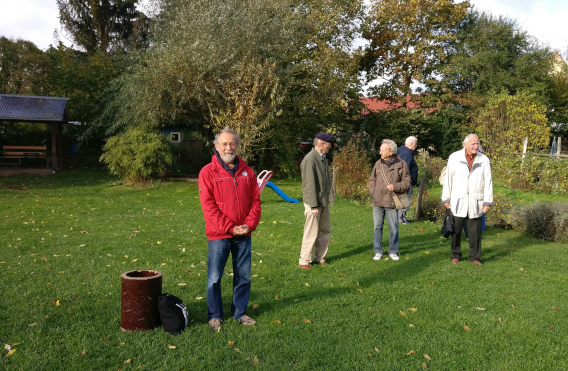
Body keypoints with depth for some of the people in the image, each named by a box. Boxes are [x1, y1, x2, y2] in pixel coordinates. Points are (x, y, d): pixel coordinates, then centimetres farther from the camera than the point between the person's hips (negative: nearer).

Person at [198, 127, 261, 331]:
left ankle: (240, 312, 28)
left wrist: (249, 224, -8)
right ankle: (214, 316, 21)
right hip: (219, 235, -4)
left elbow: (255, 200, 7)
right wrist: (230, 228, -15)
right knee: (214, 278, 4)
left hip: (244, 235, 4)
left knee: (243, 276, 12)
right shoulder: (208, 172, -6)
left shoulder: (246, 171, 7)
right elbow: (208, 206, -11)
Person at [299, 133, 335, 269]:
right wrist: (313, 205, -21)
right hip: (314, 202, -9)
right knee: (311, 233, -2)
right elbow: (309, 184, -21)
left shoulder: (323, 158, 11)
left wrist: (330, 198, 11)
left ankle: (319, 257, 26)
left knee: (325, 231, 14)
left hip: (324, 202, 9)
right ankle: (304, 261, 11)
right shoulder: (310, 159, -18)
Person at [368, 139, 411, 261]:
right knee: (377, 227, 9)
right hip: (377, 202, 3)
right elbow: (372, 179, 14)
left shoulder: (401, 164, -5)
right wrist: (372, 192, 1)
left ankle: (393, 251, 23)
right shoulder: (378, 163, 5)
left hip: (392, 202, -3)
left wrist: (396, 187, -19)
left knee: (394, 228, 7)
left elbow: (407, 182, -3)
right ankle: (378, 251, 21)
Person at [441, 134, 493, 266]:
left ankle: (475, 256, 20)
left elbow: (488, 182, 2)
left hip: (475, 203, 1)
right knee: (456, 229, 7)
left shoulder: (484, 160, 1)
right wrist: (446, 199, 4)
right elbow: (448, 179, 3)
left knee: (475, 231, 6)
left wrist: (487, 202, -2)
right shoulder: (454, 158, -1)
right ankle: (456, 255, 21)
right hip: (458, 202, 0)